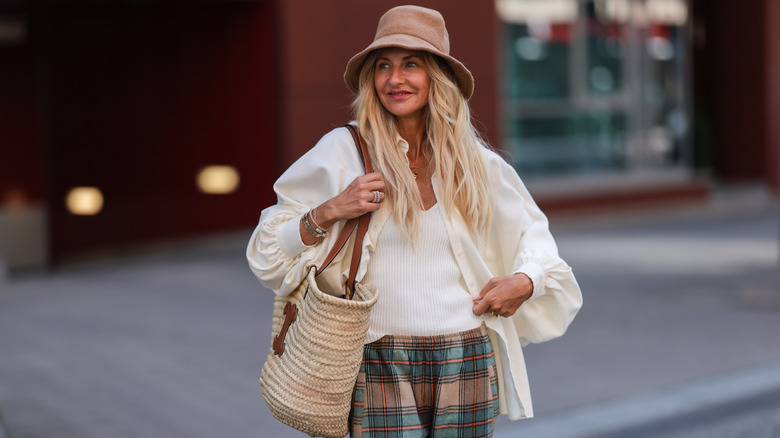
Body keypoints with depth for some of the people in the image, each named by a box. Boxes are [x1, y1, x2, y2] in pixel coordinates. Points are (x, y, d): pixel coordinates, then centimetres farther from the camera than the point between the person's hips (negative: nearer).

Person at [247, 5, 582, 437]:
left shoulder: (476, 163, 6)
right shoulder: (343, 151, -1)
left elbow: (531, 229, 23)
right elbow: (268, 252, 1)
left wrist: (526, 280, 4)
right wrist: (330, 212, -14)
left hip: (466, 362, 3)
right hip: (380, 365, -2)